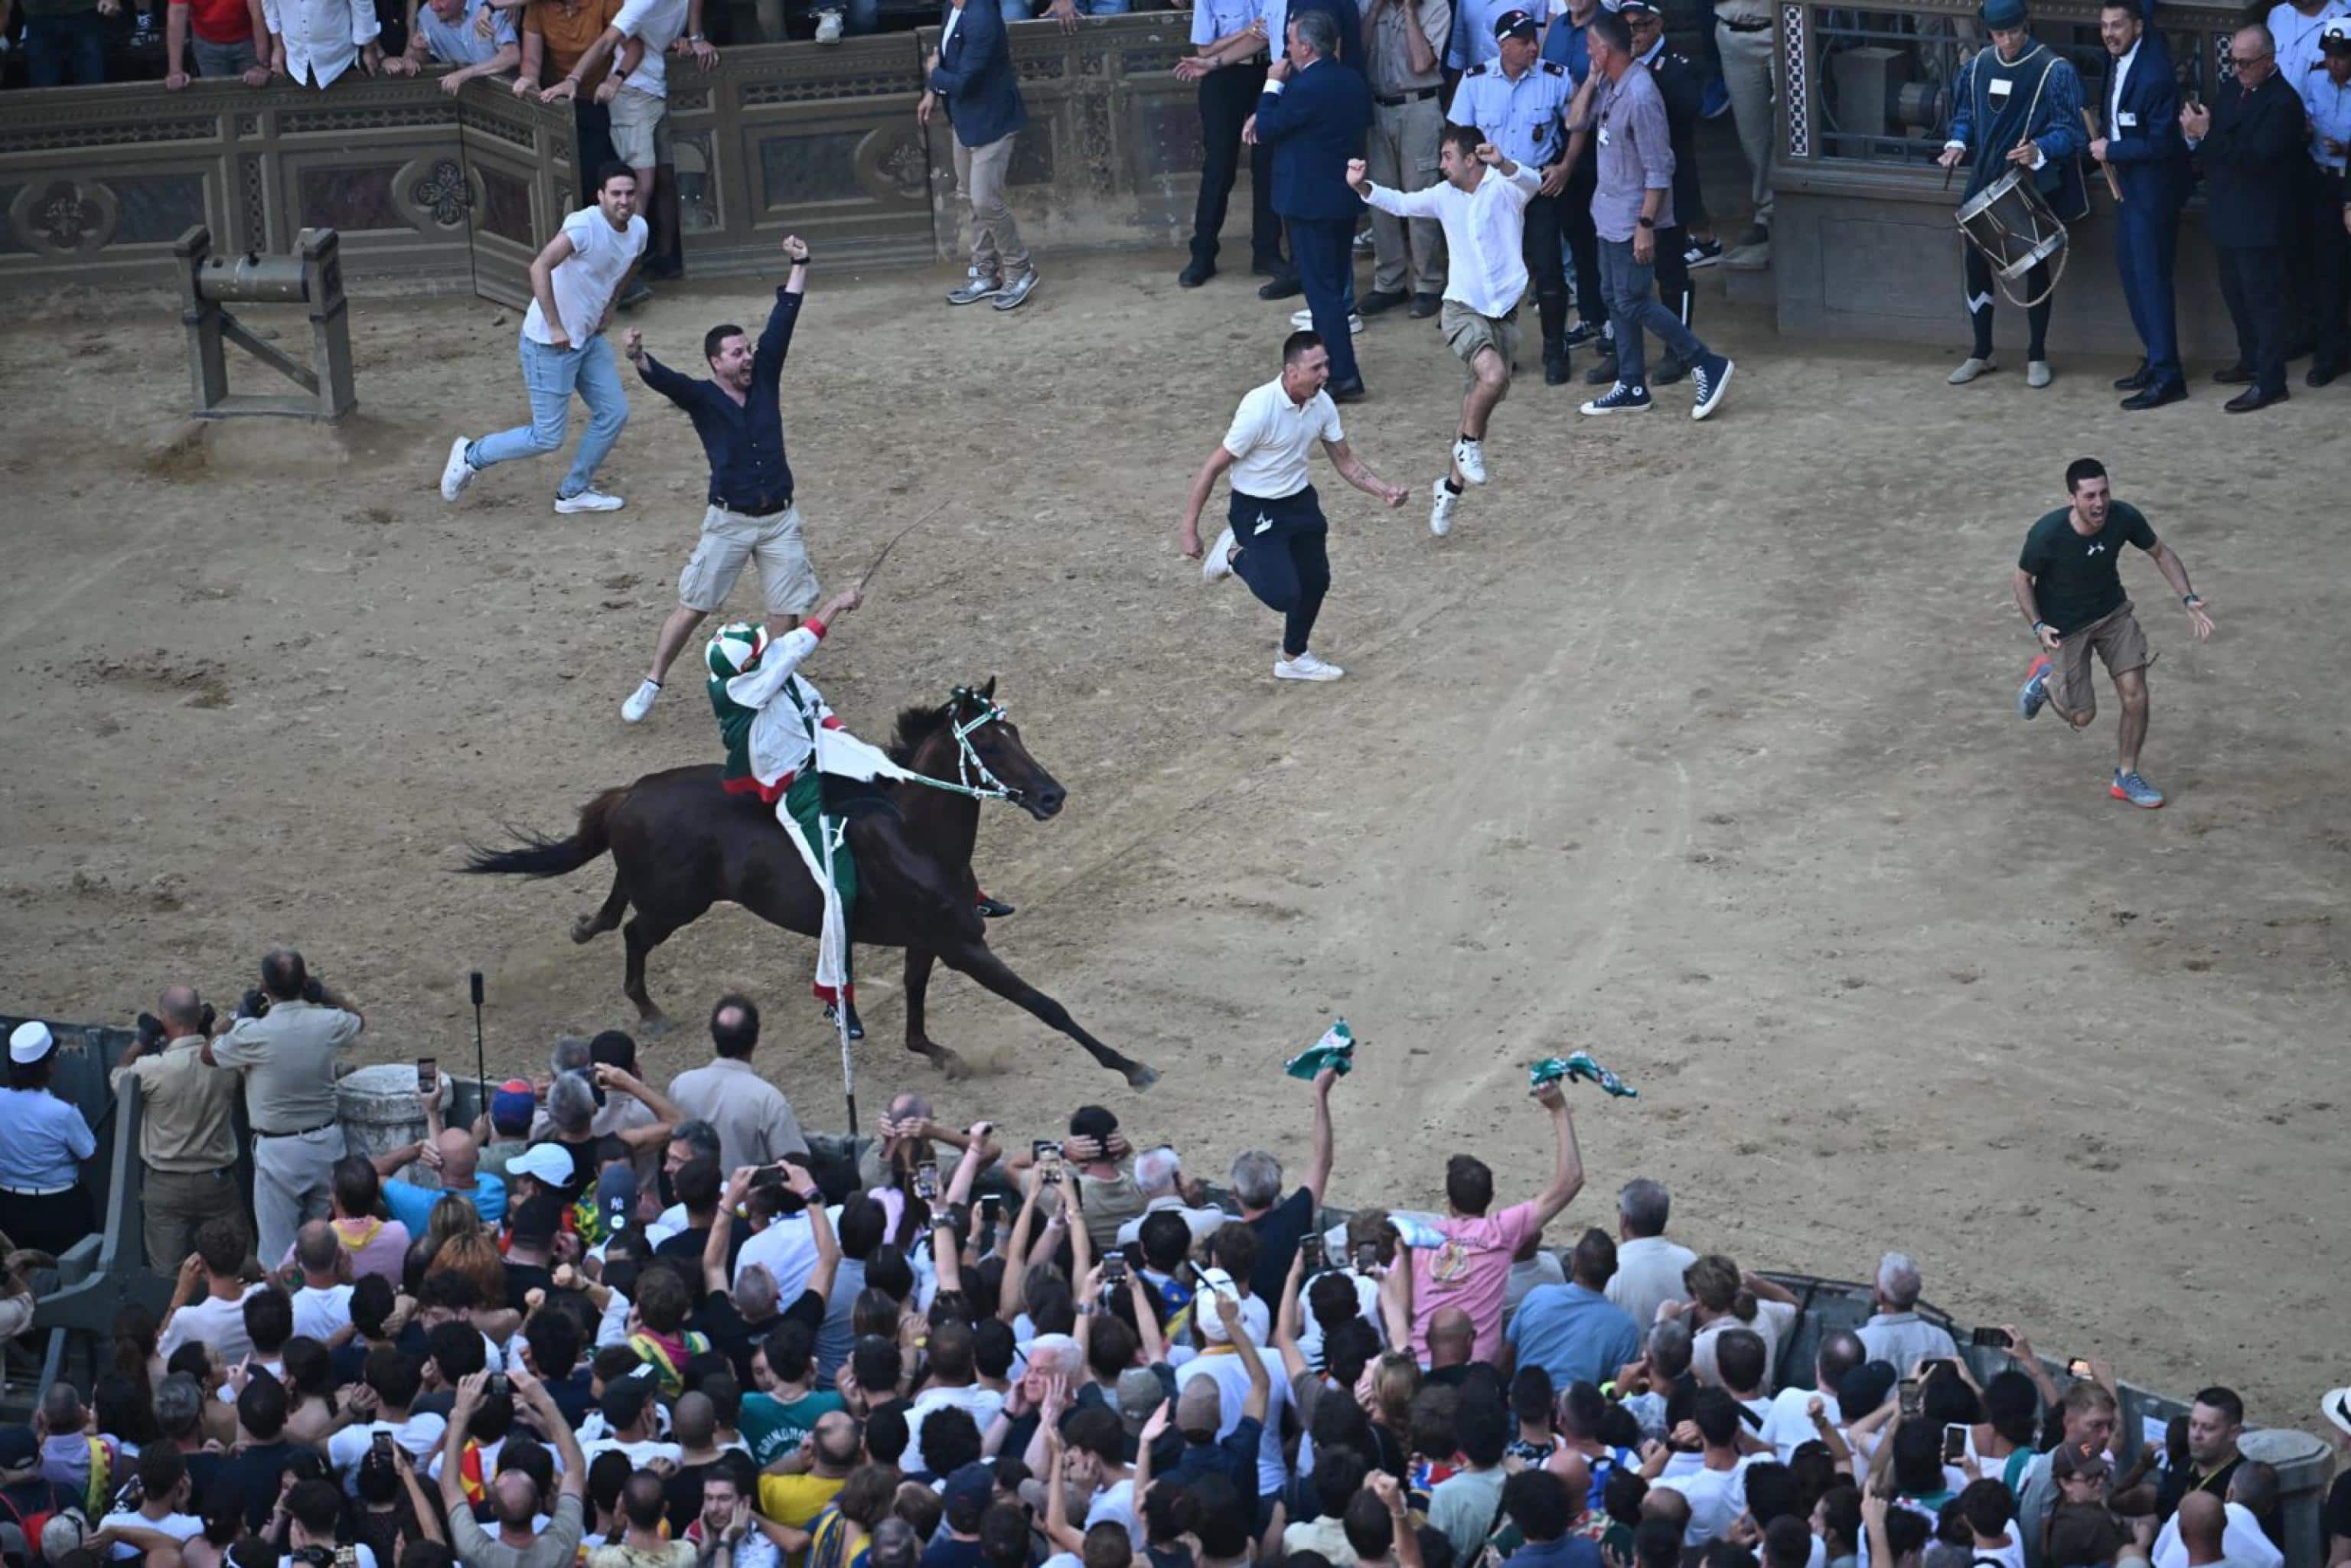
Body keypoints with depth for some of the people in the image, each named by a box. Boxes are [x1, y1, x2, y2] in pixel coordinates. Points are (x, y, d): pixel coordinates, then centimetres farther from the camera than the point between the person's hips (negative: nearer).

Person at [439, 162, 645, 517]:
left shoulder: (638, 230, 0)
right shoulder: (585, 225, -27)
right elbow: (540, 267, -37)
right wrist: (555, 328, -34)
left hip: (589, 338, 8)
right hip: (550, 343, -8)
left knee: (613, 413, 9)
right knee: (548, 437, -2)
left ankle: (574, 492, 25)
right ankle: (471, 456, 20)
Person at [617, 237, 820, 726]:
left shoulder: (764, 378, 4)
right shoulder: (702, 397, -7)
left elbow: (781, 324, 4)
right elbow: (663, 380, -26)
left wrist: (798, 266, 2)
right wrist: (638, 358, -47)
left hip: (779, 520, 3)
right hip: (729, 521, -3)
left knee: (787, 609, 3)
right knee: (693, 607, 1)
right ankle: (650, 685, 11)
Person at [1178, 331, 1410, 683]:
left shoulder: (1321, 404, -9)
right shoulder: (1259, 409, -30)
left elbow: (1346, 462, 5)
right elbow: (1214, 466, -21)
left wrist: (1385, 491, -12)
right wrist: (1189, 530, -18)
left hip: (1300, 500, 7)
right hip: (1255, 509, -7)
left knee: (1315, 581, 12)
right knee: (1284, 595, -16)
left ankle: (1294, 659, 37)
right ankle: (1235, 556, 15)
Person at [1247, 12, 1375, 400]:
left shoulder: (1306, 89, -22)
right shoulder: (1353, 81, 5)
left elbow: (1266, 128, -14)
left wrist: (1273, 84, 0)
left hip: (1311, 204, -9)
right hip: (1346, 197, 9)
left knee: (1321, 288, -5)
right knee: (1335, 284, 18)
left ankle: (1343, 377, -8)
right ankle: (1334, 363, 28)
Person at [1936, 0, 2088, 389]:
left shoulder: (2054, 71, -13)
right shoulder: (1978, 66, 3)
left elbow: (2071, 129, -15)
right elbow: (1963, 113, 16)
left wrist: (2040, 149, -34)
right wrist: (1958, 142, -5)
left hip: (2033, 185, -5)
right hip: (1985, 181, 5)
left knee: (2035, 265, 5)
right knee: (1974, 261, 6)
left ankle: (2037, 356, 17)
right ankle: (1981, 352, 20)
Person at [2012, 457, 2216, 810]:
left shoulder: (2124, 518, -22)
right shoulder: (2047, 535, -31)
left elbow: (2161, 554, -3)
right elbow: (2023, 579, -13)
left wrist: (2189, 601, -12)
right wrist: (2038, 625, -26)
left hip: (2112, 612, 3)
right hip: (2066, 626, -3)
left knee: (2136, 697, -5)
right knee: (2082, 716, 2)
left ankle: (2126, 777, 17)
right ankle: (2046, 677, 35)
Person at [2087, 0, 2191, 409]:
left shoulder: (2154, 76, -25)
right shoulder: (2118, 58, 2)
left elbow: (2160, 143, -24)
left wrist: (2112, 151, -16)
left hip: (2153, 187, -10)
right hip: (2127, 183, 10)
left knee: (2150, 276, -7)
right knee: (2130, 269, 16)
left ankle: (2167, 374, -4)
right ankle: (2155, 360, 26)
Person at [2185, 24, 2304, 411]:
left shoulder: (2282, 103, -20)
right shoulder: (2231, 88, 7)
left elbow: (2254, 157, -27)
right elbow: (2215, 144, 10)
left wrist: (2207, 135, -30)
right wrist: (2194, 133, -12)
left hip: (2258, 221, -9)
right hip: (2227, 215, 9)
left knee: (2262, 298, -3)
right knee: (2235, 293, 20)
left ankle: (2270, 382, 2)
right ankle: (2252, 362, 35)